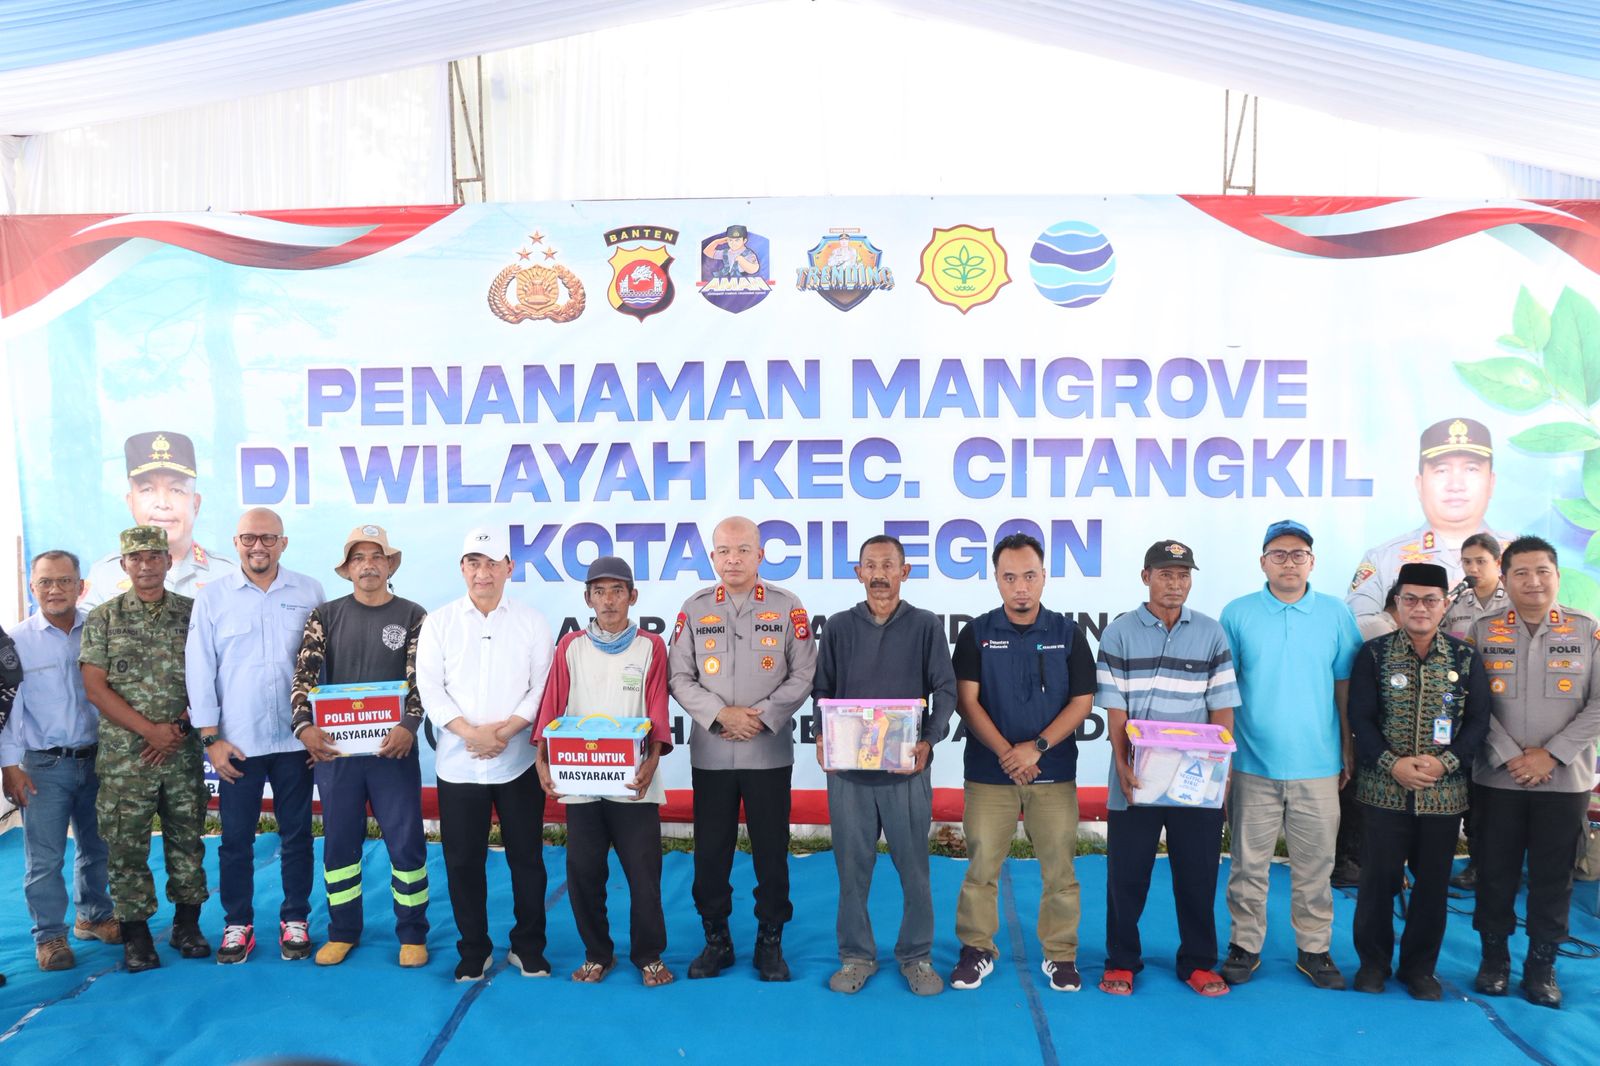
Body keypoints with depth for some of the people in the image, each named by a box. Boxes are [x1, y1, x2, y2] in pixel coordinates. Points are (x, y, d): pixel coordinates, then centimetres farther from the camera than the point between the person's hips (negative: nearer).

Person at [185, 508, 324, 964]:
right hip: (236, 742, 0)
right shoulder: (212, 597, 1)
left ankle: (294, 920, 22)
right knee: (236, 838, 7)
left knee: (296, 835, 9)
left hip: (295, 739, 0)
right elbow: (200, 670, 1)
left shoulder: (309, 592, 2)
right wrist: (211, 738, -3)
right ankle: (237, 923, 22)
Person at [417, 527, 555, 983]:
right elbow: (430, 689, -2)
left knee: (527, 859, 6)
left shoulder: (532, 622, 3)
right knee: (463, 862, 8)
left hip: (518, 762, 0)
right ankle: (474, 951, 24)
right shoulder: (438, 623, 4)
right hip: (458, 765, 1)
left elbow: (542, 689, -1)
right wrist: (471, 733, -14)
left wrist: (505, 730, -14)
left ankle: (528, 948, 23)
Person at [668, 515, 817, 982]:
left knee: (771, 851, 6)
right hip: (710, 754, 1)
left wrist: (762, 715, -12)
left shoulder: (787, 607, 1)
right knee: (710, 851, 8)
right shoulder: (694, 609, 4)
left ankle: (770, 942, 22)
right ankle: (716, 940, 24)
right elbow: (679, 677, 2)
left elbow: (803, 675, -1)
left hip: (770, 754, -1)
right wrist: (720, 714, -12)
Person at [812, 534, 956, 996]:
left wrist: (929, 740, -15)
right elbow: (823, 690, 8)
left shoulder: (926, 626, 2)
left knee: (914, 866, 6)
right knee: (852, 866, 8)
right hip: (847, 768, 1)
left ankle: (916, 955, 23)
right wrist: (822, 738, -9)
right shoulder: (838, 627, 6)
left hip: (907, 768, -1)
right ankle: (856, 955, 23)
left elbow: (945, 690, -1)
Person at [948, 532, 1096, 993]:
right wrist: (1005, 751, -15)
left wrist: (1037, 747, -12)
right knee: (981, 865, 3)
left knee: (1059, 868, 5)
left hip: (1054, 772, 1)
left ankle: (1060, 955, 20)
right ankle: (976, 950, 18)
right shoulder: (977, 634, 1)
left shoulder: (1067, 633, 3)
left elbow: (1082, 701, 0)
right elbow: (966, 701, -4)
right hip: (988, 771, 0)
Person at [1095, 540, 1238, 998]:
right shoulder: (1119, 633, 0)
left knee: (1197, 874, 9)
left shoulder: (1211, 633, 5)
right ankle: (1121, 961, 22)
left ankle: (1198, 962, 26)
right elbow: (1115, 710, -4)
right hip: (1135, 780, -1)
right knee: (1126, 874, 6)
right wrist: (1122, 765, -15)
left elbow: (1222, 707, 4)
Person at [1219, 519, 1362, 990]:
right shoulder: (1237, 614, 0)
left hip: (1318, 766, 1)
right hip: (1254, 765, -1)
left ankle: (1314, 949, 23)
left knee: (1315, 866, 9)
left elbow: (1345, 687, 8)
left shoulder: (1336, 614, 4)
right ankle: (1245, 946, 20)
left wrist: (1349, 750, 8)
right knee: (1248, 863, 7)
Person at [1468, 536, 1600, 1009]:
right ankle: (1494, 957, 23)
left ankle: (1541, 965, 23)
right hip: (1497, 778, 0)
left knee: (1552, 878, 8)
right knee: (1495, 873, 8)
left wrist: (1552, 754, -11)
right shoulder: (1482, 631, 1)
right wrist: (1509, 757, -12)